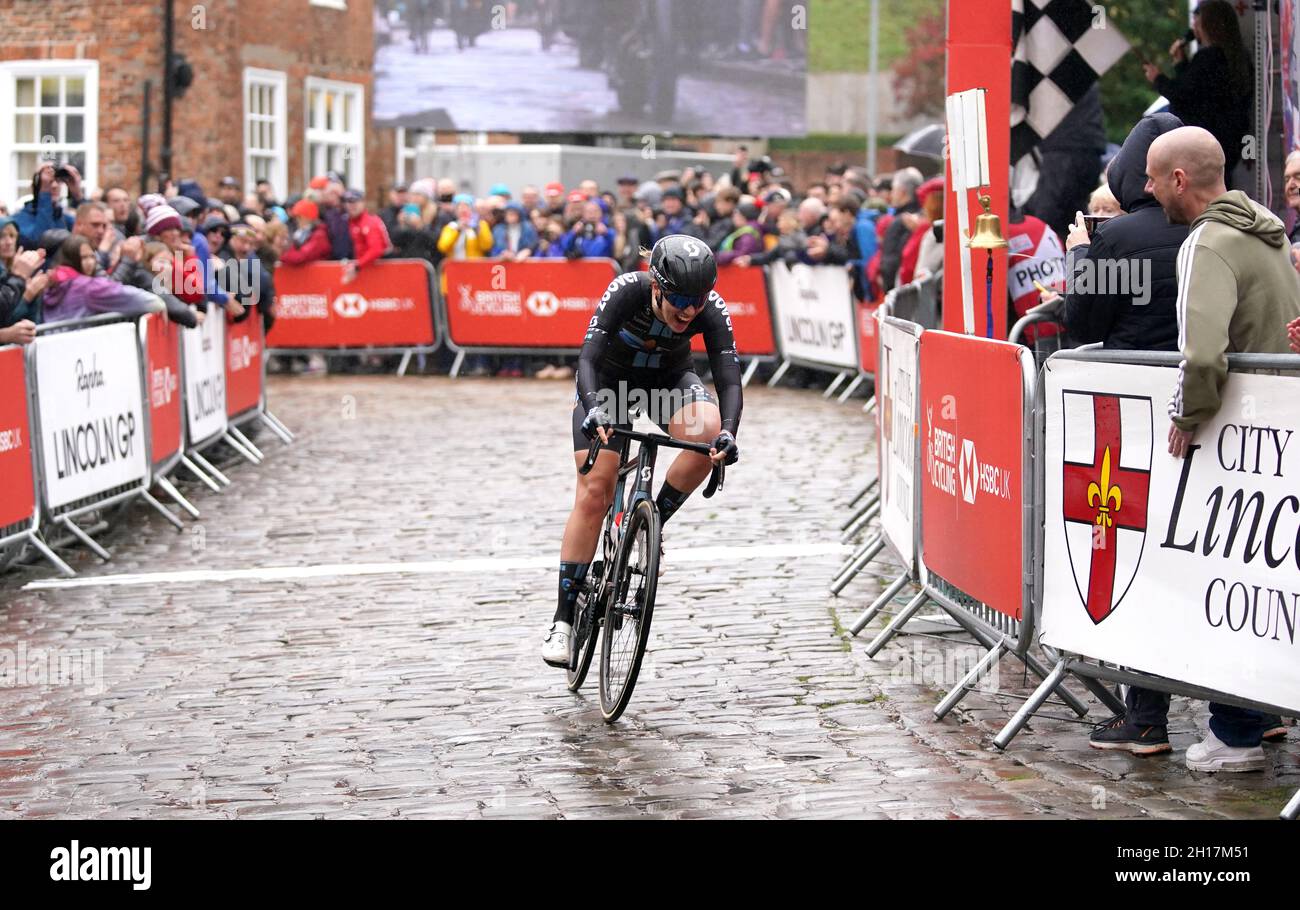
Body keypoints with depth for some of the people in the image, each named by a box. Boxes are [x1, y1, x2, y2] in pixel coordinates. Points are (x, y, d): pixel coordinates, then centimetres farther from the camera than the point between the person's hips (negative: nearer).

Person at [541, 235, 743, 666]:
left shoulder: (711, 310, -29)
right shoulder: (626, 292, -34)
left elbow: (729, 379, -33)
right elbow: (588, 358, -39)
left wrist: (728, 432, -51)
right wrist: (593, 410, -58)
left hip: (670, 378, 2)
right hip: (610, 378, -2)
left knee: (708, 431, -32)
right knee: (594, 492, -12)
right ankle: (563, 620, -7)